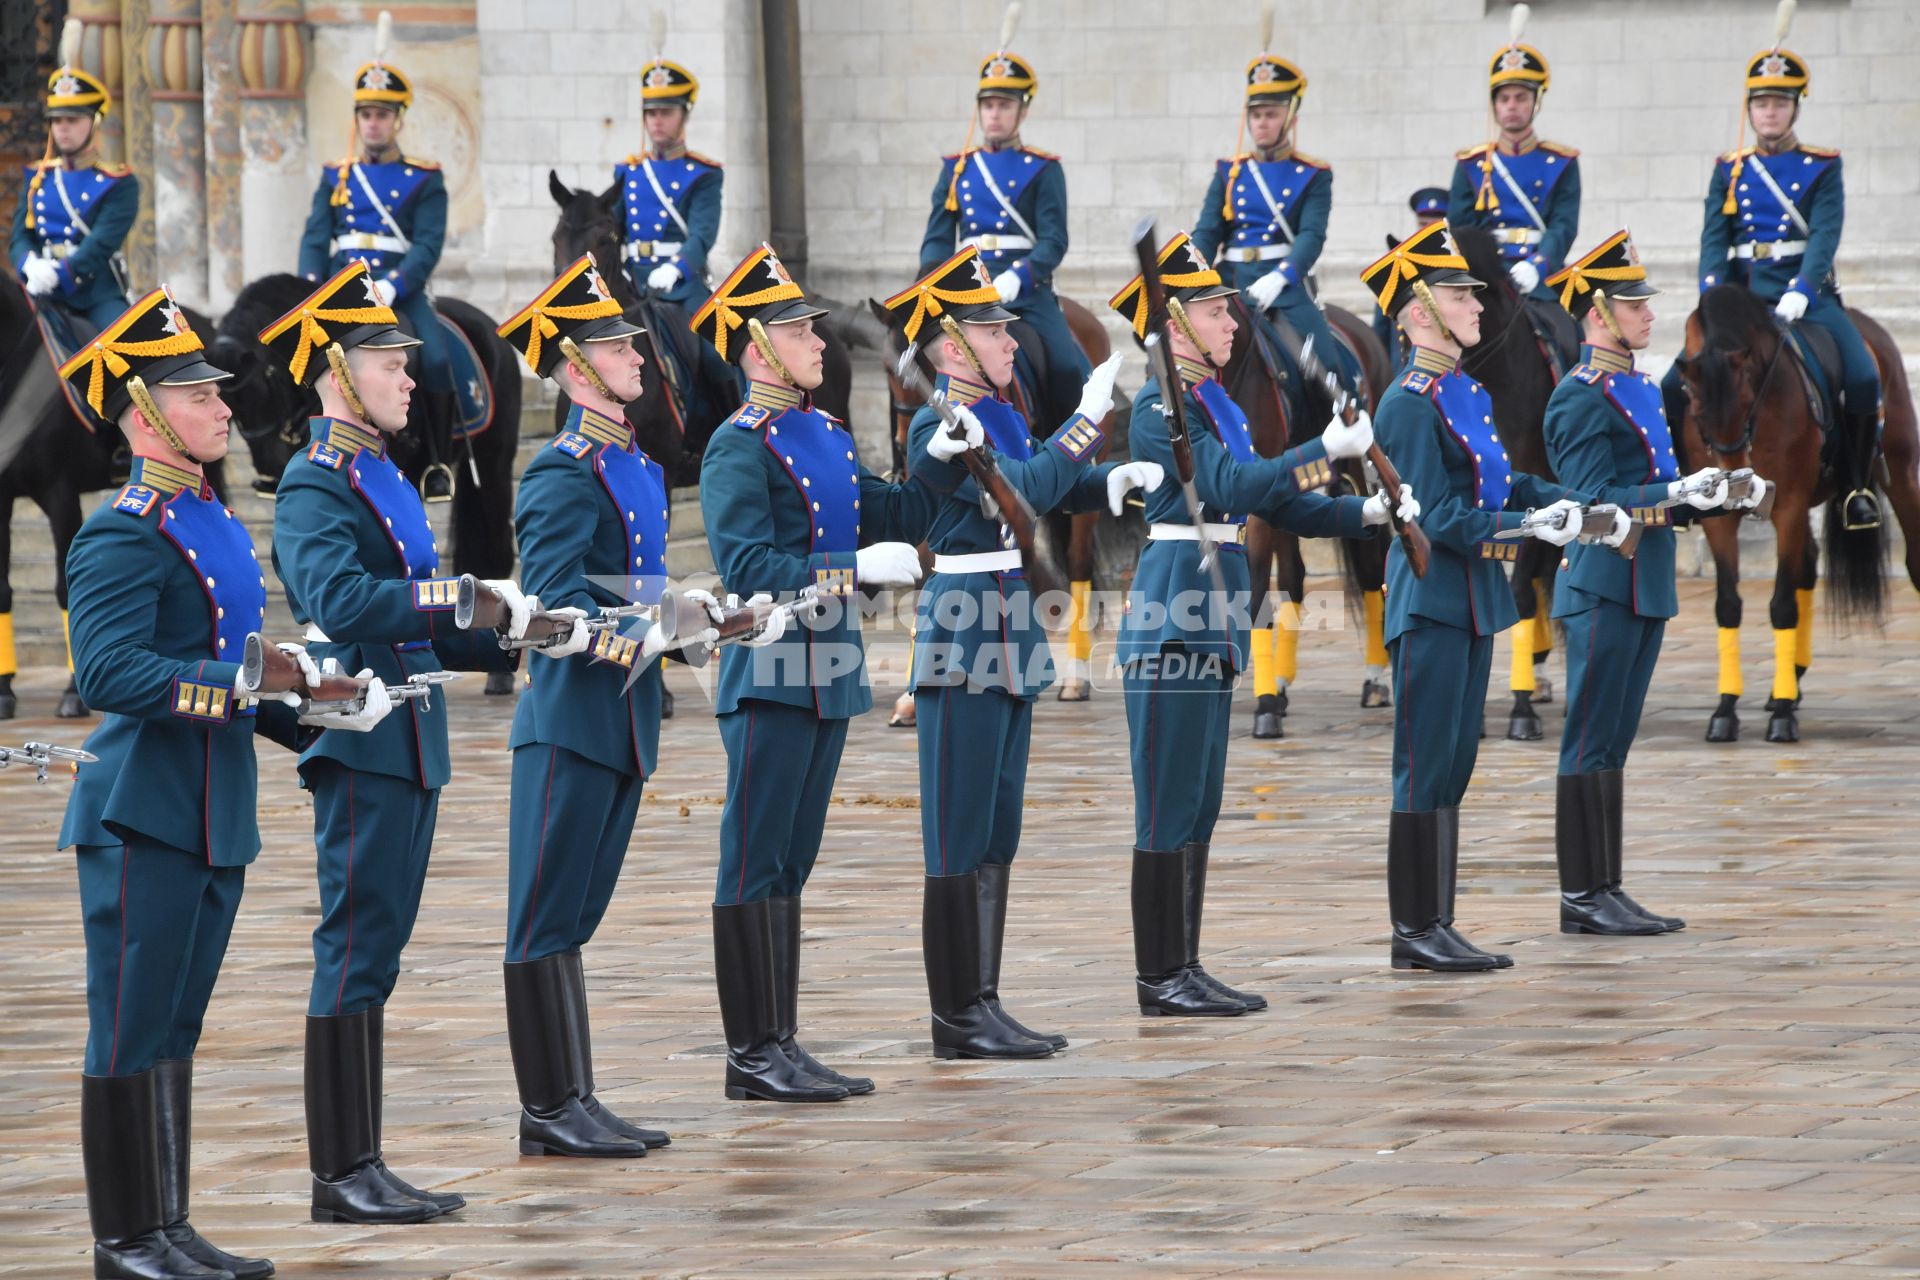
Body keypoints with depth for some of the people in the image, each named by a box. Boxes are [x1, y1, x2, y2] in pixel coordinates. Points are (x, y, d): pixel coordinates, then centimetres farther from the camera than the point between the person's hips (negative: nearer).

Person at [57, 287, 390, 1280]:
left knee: (175, 1029, 13)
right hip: (144, 816, -9)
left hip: (214, 816, 9)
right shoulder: (125, 536, -14)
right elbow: (108, 672, -25)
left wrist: (315, 709, 5)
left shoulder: (213, 523, 15)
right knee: (131, 1031, -3)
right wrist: (237, 686, -29)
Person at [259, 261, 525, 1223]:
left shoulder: (383, 479, 18)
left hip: (410, 746, 10)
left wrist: (513, 635, 10)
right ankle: (339, 1174, -5)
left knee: (375, 953, 11)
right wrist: (474, 598, -28)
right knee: (354, 950, -7)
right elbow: (344, 601, -28)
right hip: (361, 744, -10)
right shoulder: (314, 486, -12)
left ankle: (362, 1167, 15)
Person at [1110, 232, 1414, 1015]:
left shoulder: (1215, 405, 16)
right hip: (1172, 619, -10)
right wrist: (1326, 449, -25)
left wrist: (1366, 513, 8)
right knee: (1169, 805, -5)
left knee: (1199, 805, 11)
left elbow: (1278, 504, 19)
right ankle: (1158, 978, -1)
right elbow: (1234, 487, -25)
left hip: (1212, 625, 10)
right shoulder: (1162, 407, -12)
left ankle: (1184, 970, 16)